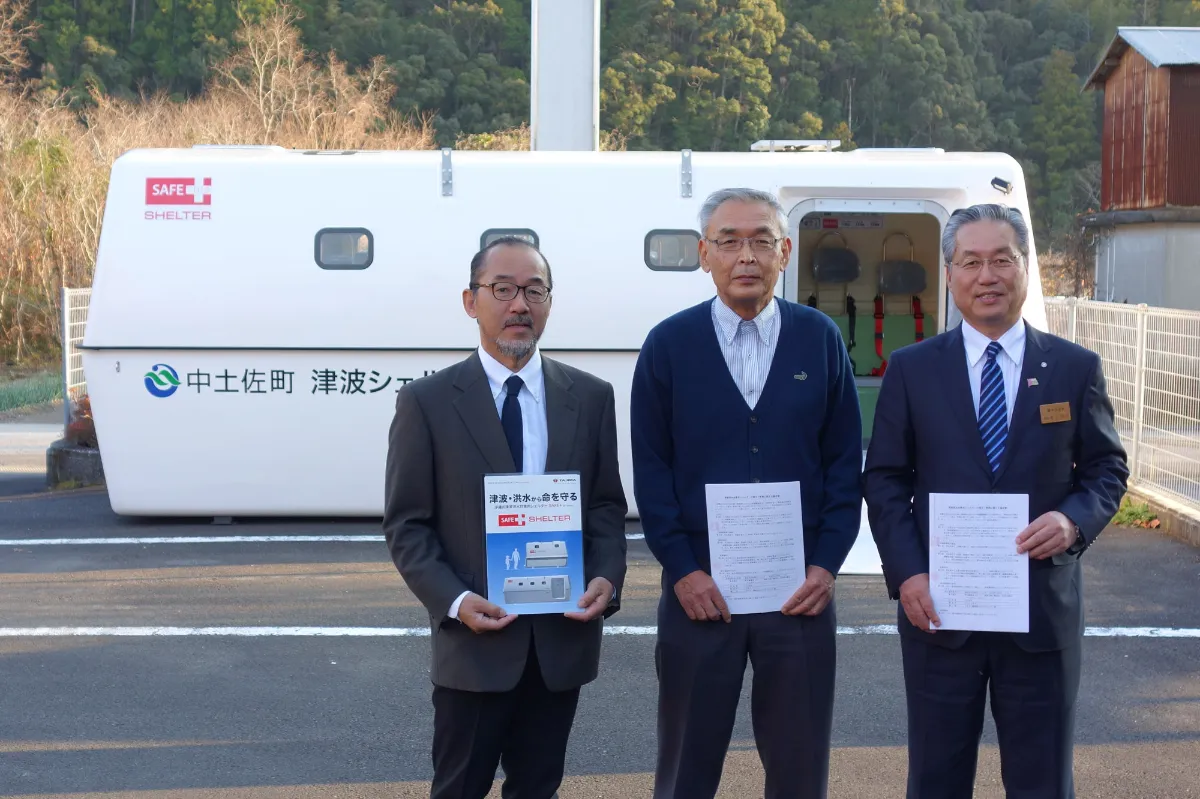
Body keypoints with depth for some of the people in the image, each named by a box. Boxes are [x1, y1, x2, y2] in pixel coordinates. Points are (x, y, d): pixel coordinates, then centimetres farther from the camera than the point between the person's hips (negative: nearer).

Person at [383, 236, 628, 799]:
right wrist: (454, 600, -16)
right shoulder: (427, 402, -3)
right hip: (475, 641, -2)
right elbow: (406, 525, -3)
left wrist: (607, 577, -9)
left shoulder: (590, 397, 5)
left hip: (563, 640, 3)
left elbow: (607, 505, 9)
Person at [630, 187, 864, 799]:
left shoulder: (820, 338, 3)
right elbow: (650, 468, -1)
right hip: (698, 588, -1)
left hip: (801, 588, 1)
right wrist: (682, 571, -8)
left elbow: (845, 462, 4)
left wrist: (826, 566, -5)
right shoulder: (668, 345, 0)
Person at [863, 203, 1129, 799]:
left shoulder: (1076, 368, 3)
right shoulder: (911, 369, 2)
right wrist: (906, 573, -10)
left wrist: (1074, 521, -14)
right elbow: (884, 480, 3)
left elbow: (1108, 470, 7)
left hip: (1043, 611, 0)